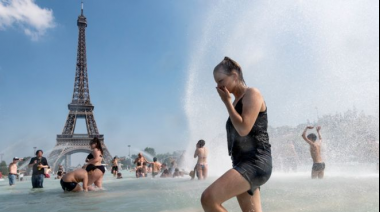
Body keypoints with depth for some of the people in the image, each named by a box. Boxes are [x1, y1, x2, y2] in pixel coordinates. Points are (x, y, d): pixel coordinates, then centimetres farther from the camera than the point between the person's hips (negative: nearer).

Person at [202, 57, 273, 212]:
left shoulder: (252, 94, -6)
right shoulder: (235, 102, 19)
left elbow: (243, 129, -19)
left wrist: (227, 102, -8)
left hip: (255, 162, -10)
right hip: (245, 164, 10)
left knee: (209, 198, -24)